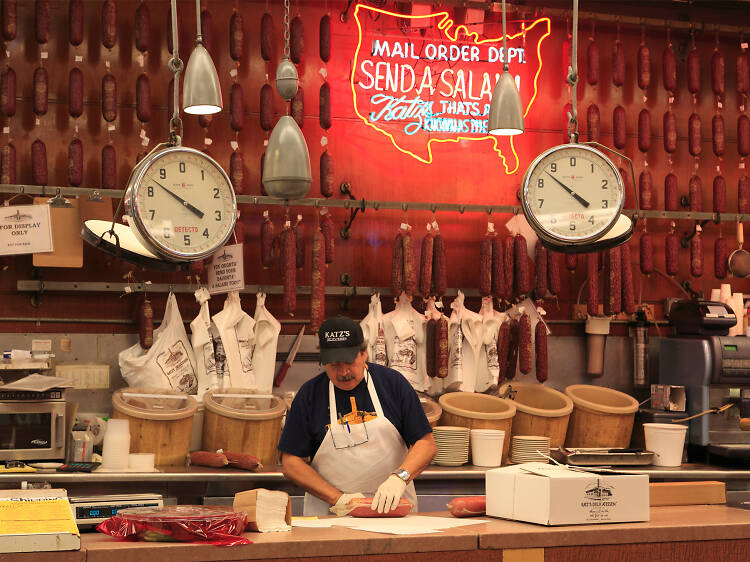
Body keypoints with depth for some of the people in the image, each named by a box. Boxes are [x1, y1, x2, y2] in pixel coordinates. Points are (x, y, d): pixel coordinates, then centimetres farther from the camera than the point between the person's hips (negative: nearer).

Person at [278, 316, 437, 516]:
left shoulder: (392, 382, 3)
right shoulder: (309, 394, 2)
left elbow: (427, 444, 4)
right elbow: (291, 463, 2)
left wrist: (399, 477, -14)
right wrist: (338, 498, -9)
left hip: (392, 506, 0)